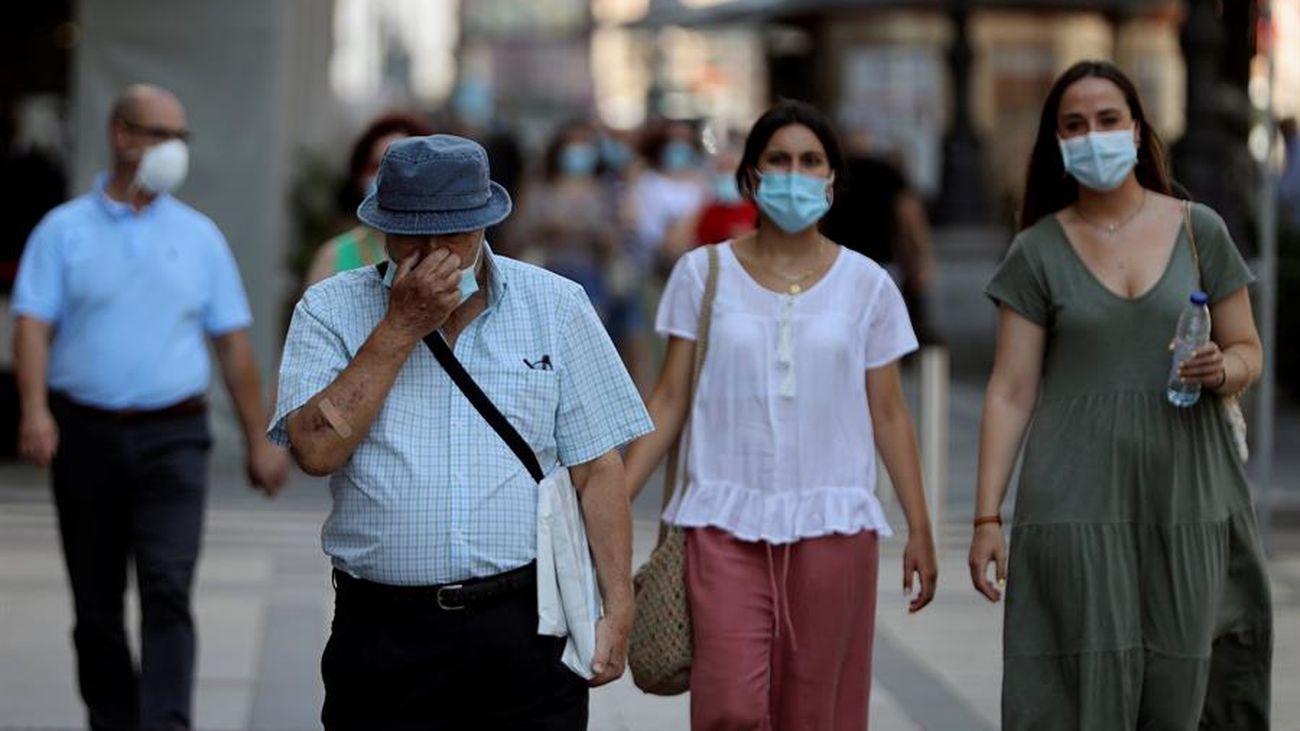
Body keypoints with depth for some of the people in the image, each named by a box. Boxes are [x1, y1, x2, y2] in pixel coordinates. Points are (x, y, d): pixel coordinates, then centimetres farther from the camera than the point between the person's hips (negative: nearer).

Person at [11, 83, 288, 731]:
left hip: (172, 437, 0)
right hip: (86, 434, 0)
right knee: (96, 603, 7)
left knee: (167, 588, -15)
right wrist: (34, 409, -21)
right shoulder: (63, 230, 5)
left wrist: (259, 441, 9)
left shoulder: (198, 236, 10)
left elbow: (232, 343, 12)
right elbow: (33, 323, -5)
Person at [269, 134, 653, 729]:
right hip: (384, 636, 0)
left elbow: (597, 472, 5)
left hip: (525, 633, 0)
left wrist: (618, 611, -2)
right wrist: (400, 328, -10)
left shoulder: (555, 306, 7)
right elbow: (317, 449, -10)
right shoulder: (331, 311, 5)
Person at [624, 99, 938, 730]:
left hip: (832, 525, 1)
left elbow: (888, 413, 8)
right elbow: (670, 401, 5)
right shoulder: (703, 274, 4)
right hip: (725, 523, -1)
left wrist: (920, 529, 6)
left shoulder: (865, 285, 5)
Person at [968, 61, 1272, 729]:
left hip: (1183, 497, 1)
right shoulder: (1038, 252, 4)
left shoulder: (1198, 232, 6)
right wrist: (987, 517, -3)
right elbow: (1011, 392, 2)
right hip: (1078, 499, -1)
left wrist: (1222, 369, -11)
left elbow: (1247, 349, 13)